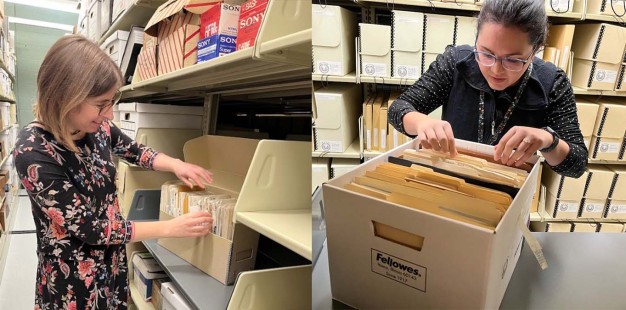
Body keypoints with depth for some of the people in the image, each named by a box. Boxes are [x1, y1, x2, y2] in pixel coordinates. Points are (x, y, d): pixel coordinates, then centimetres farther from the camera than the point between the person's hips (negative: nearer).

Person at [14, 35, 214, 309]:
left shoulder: (98, 128, -9)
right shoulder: (33, 153, -27)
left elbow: (135, 151, 10)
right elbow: (89, 228, -24)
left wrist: (176, 165, -9)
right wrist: (170, 228, -23)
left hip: (113, 262, 6)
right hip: (72, 279, -6)